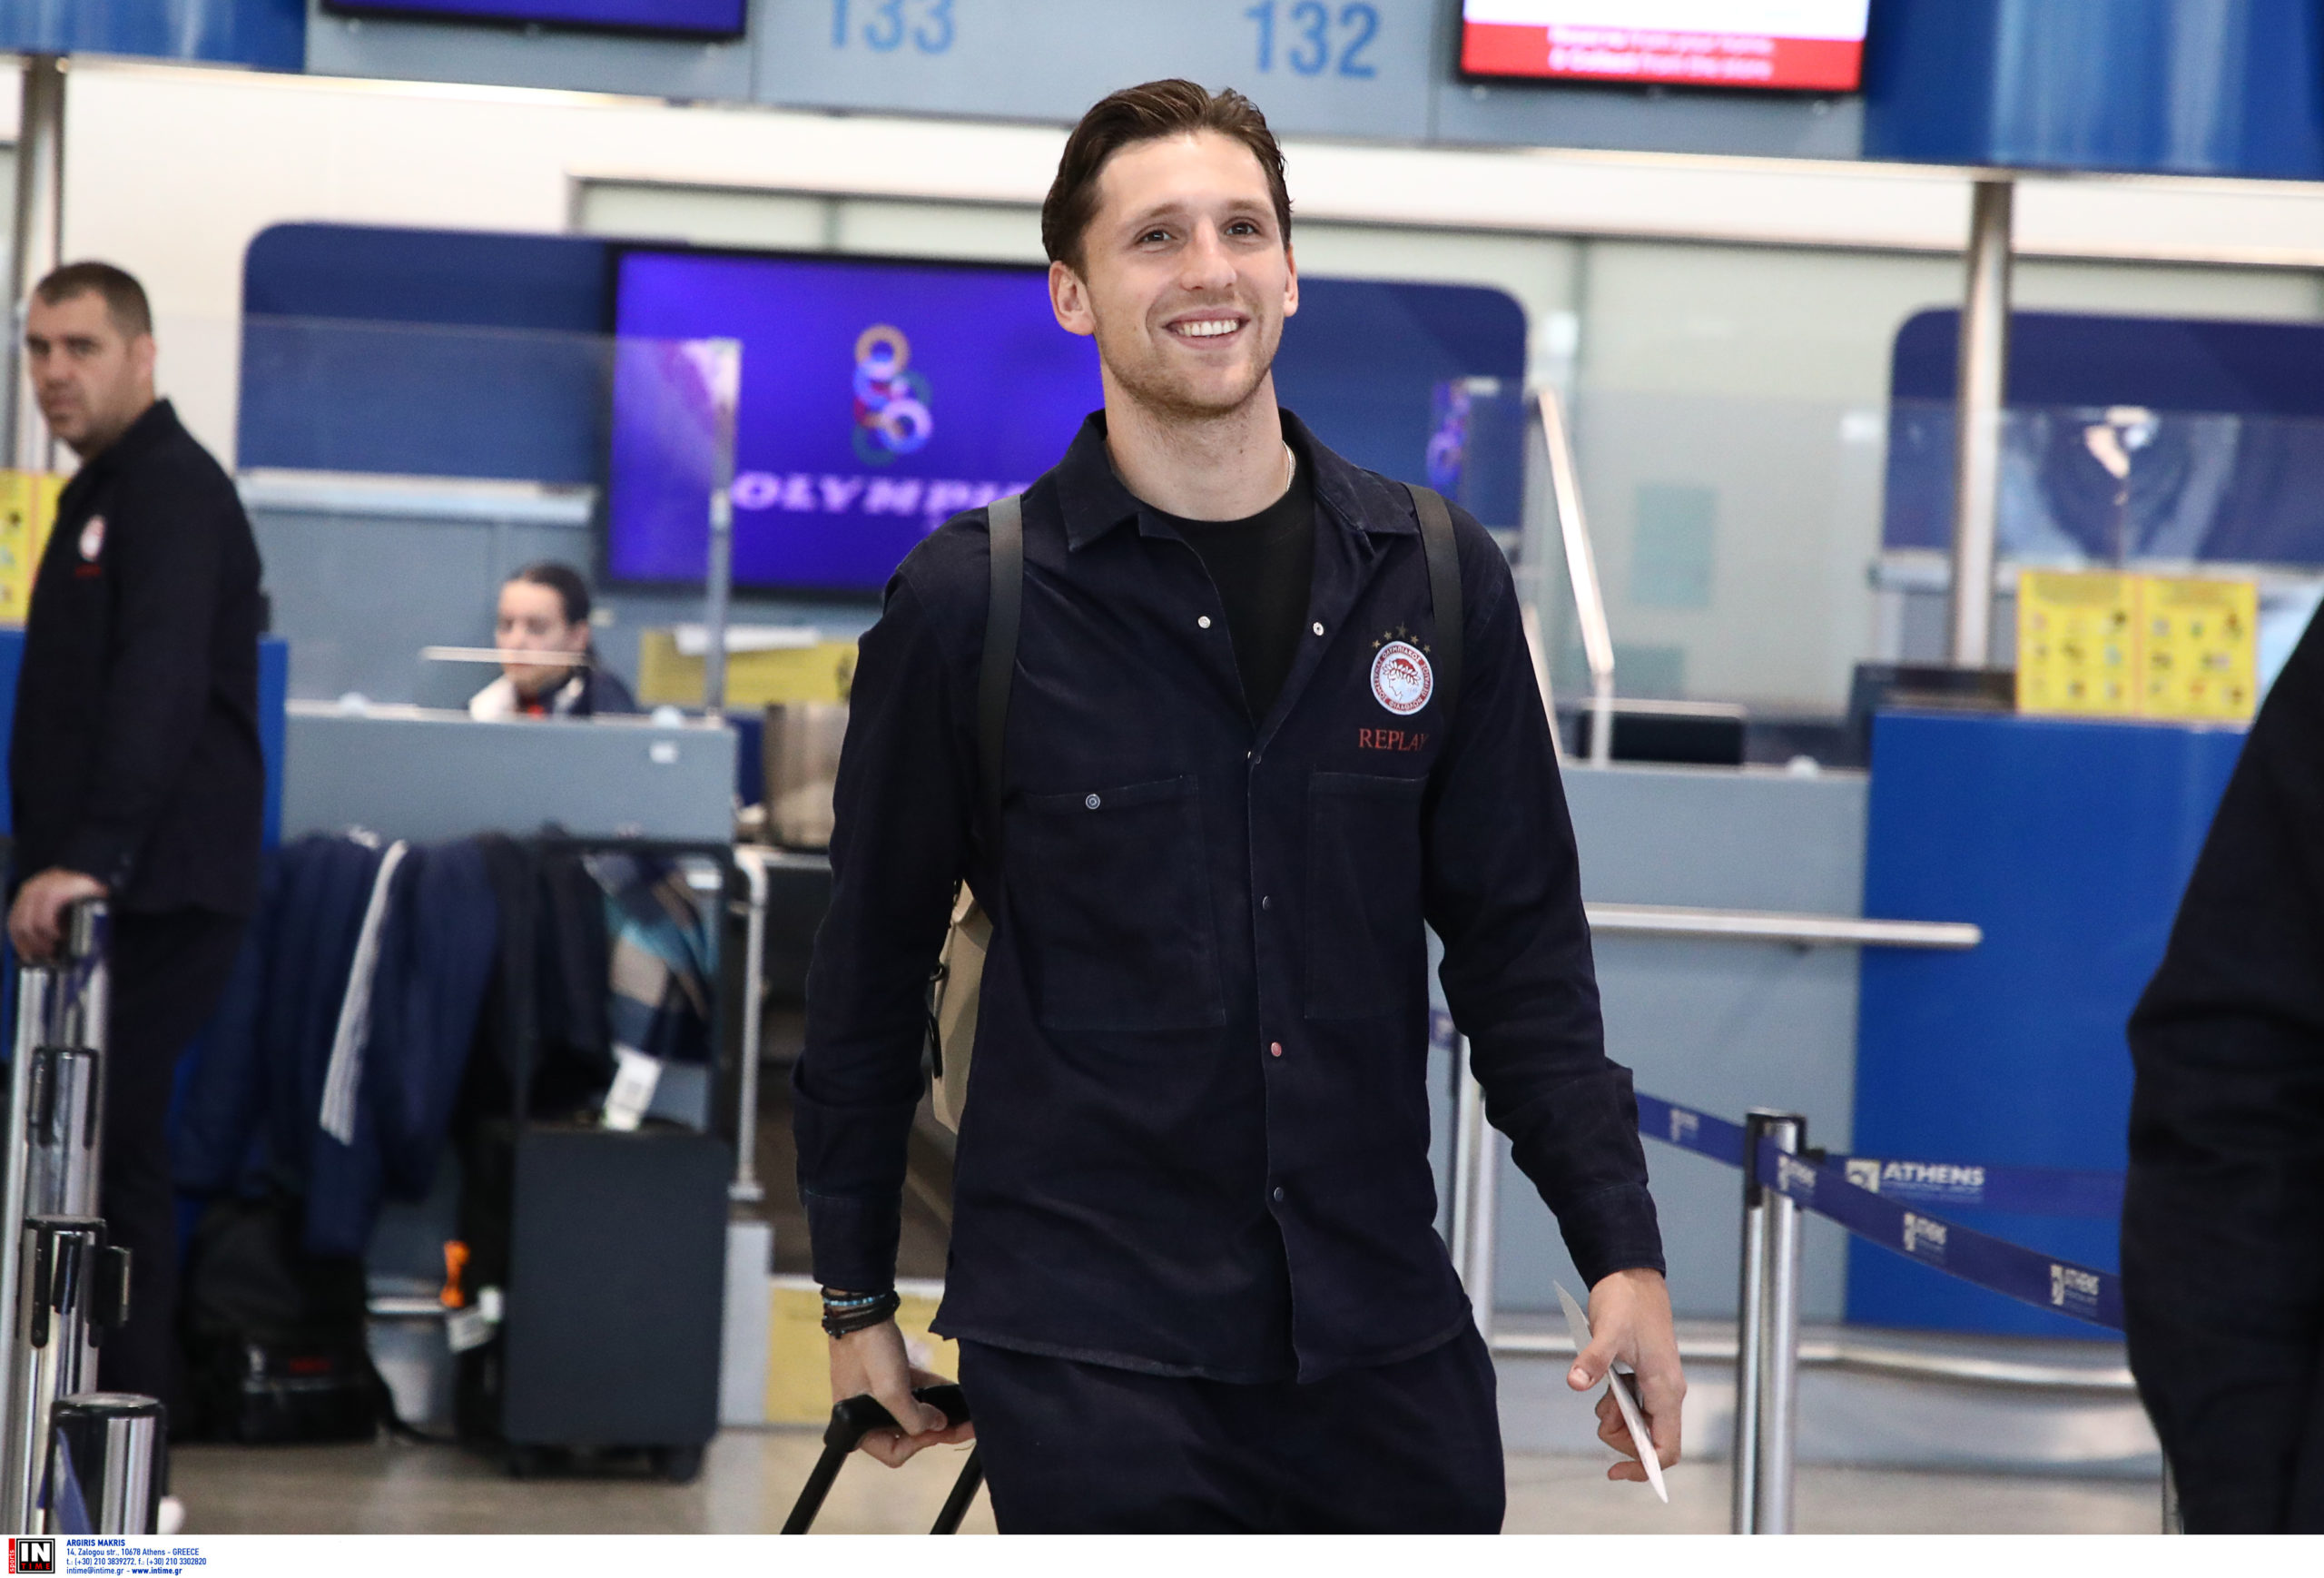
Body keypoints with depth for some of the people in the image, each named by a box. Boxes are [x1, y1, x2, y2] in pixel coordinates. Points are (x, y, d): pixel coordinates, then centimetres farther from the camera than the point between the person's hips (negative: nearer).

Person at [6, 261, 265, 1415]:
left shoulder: (172, 491, -11)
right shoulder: (102, 494, 21)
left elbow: (158, 685, -25)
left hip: (159, 889, -10)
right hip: (110, 888, 10)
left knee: (107, 1151, -12)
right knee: (96, 1148, 9)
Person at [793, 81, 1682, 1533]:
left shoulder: (1438, 579, 5)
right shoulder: (971, 603, -3)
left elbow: (1520, 949, 9)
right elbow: (872, 964, 4)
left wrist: (1621, 1249, 3)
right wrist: (857, 1296, 8)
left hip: (1385, 1342, 3)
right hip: (1092, 1357, -3)